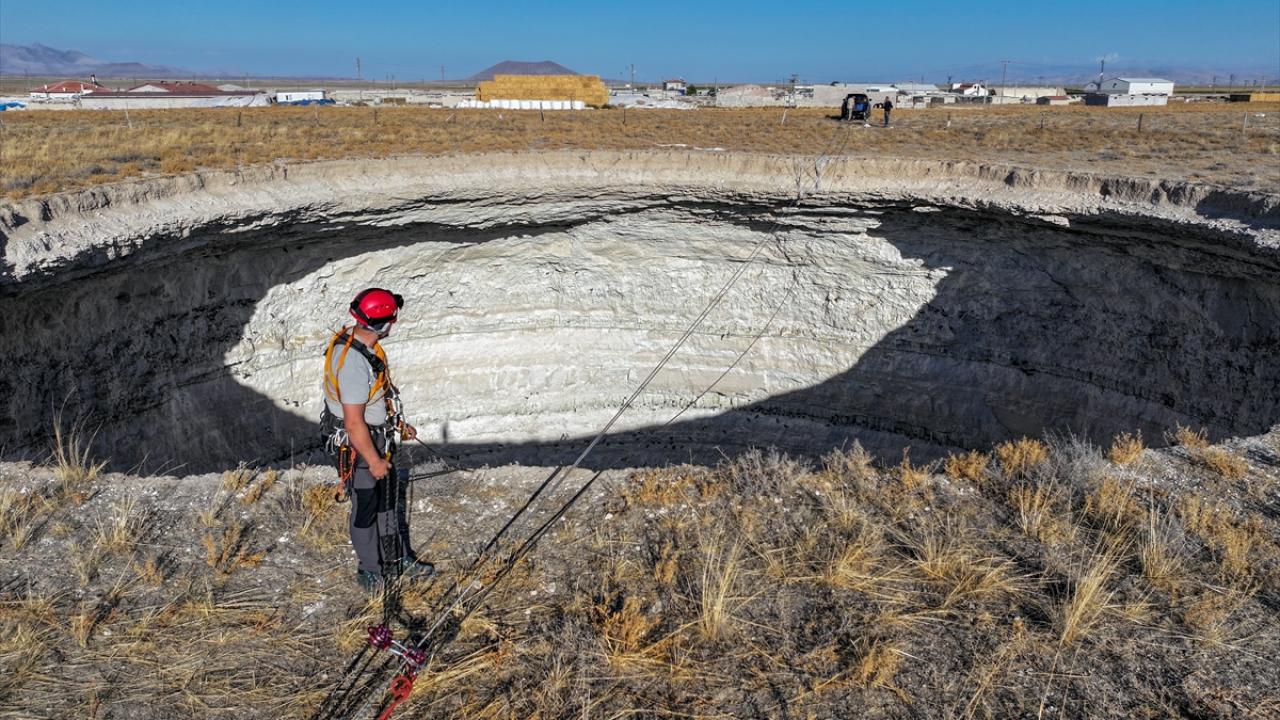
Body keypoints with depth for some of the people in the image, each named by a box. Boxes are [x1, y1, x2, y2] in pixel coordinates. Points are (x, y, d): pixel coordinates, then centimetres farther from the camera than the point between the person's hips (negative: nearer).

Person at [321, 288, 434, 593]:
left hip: (379, 439, 9)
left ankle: (399, 559, 38)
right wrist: (374, 460, -18)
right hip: (360, 449, -9)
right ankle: (370, 572, 31)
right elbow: (354, 423, -28)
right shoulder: (354, 363, -33)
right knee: (366, 509, 10)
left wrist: (398, 424, 19)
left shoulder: (357, 341, -1)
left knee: (391, 499, 21)